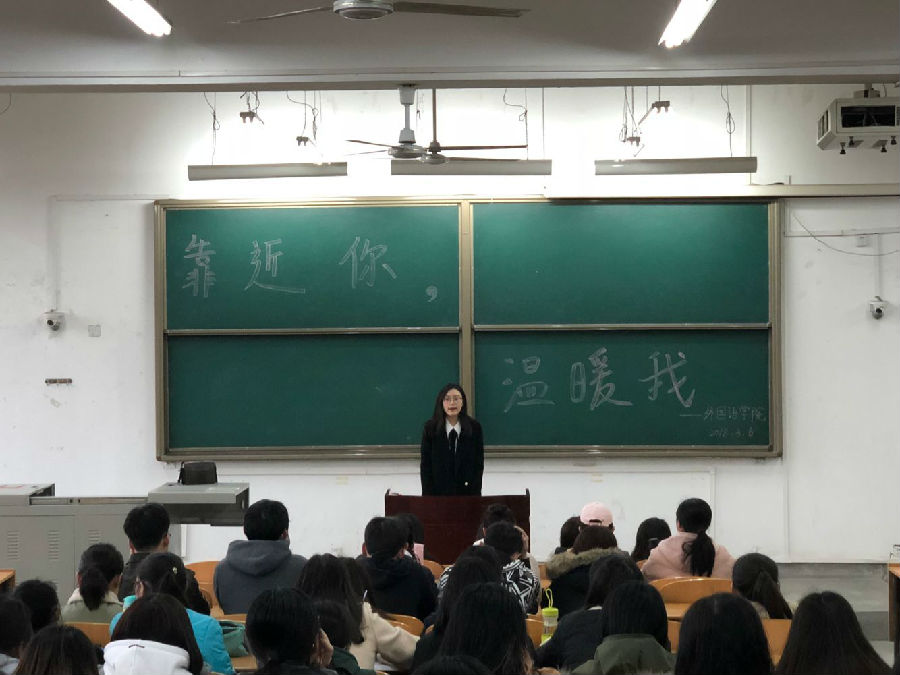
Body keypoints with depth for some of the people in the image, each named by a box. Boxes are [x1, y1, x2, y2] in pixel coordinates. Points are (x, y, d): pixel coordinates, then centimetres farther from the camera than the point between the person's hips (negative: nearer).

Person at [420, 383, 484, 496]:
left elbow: (479, 462, 3)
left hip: (466, 492, 0)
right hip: (439, 491, 0)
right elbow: (425, 464, 1)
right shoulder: (430, 428, 0)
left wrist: (475, 491, -5)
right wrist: (428, 494, -6)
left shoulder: (474, 427, 1)